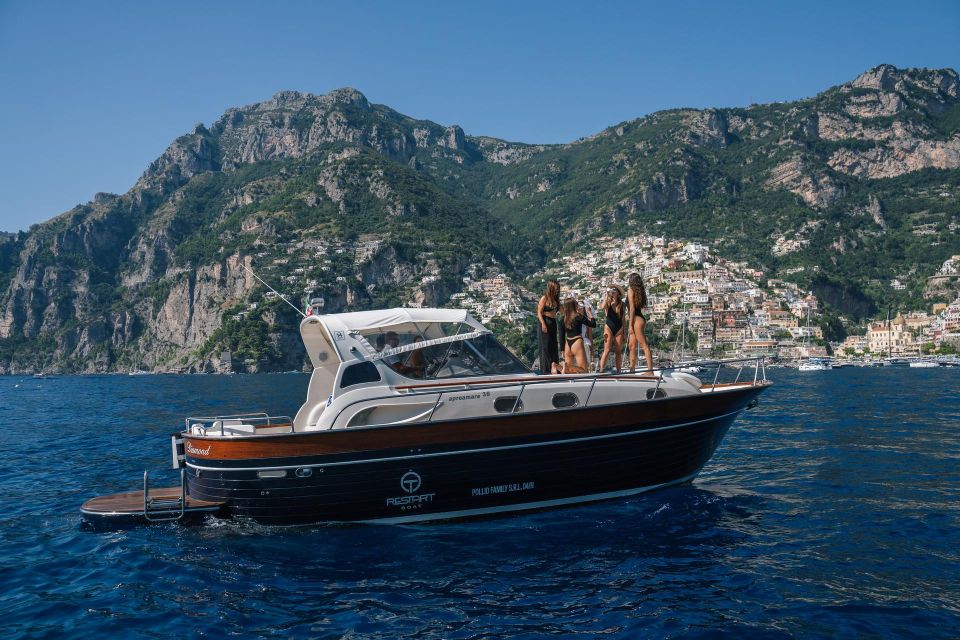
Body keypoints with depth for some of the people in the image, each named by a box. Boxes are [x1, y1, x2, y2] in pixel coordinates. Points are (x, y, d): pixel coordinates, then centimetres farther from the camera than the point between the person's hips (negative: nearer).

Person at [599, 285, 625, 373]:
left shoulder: (621, 304, 6)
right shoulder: (607, 303, -3)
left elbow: (623, 319, 12)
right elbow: (602, 307, -27)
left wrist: (624, 331, 11)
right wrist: (606, 297, -19)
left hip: (619, 329, 3)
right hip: (609, 327, -3)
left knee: (619, 351, 5)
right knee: (607, 350, -13)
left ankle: (618, 371, 10)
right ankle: (601, 370, -14)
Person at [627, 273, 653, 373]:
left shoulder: (630, 290, -6)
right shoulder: (638, 291, 16)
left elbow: (632, 308, -11)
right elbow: (637, 308, 14)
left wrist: (630, 325, -11)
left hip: (636, 320, -9)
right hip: (640, 319, 9)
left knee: (644, 346, -12)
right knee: (632, 346, 11)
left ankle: (650, 370, -15)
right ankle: (632, 370, 13)